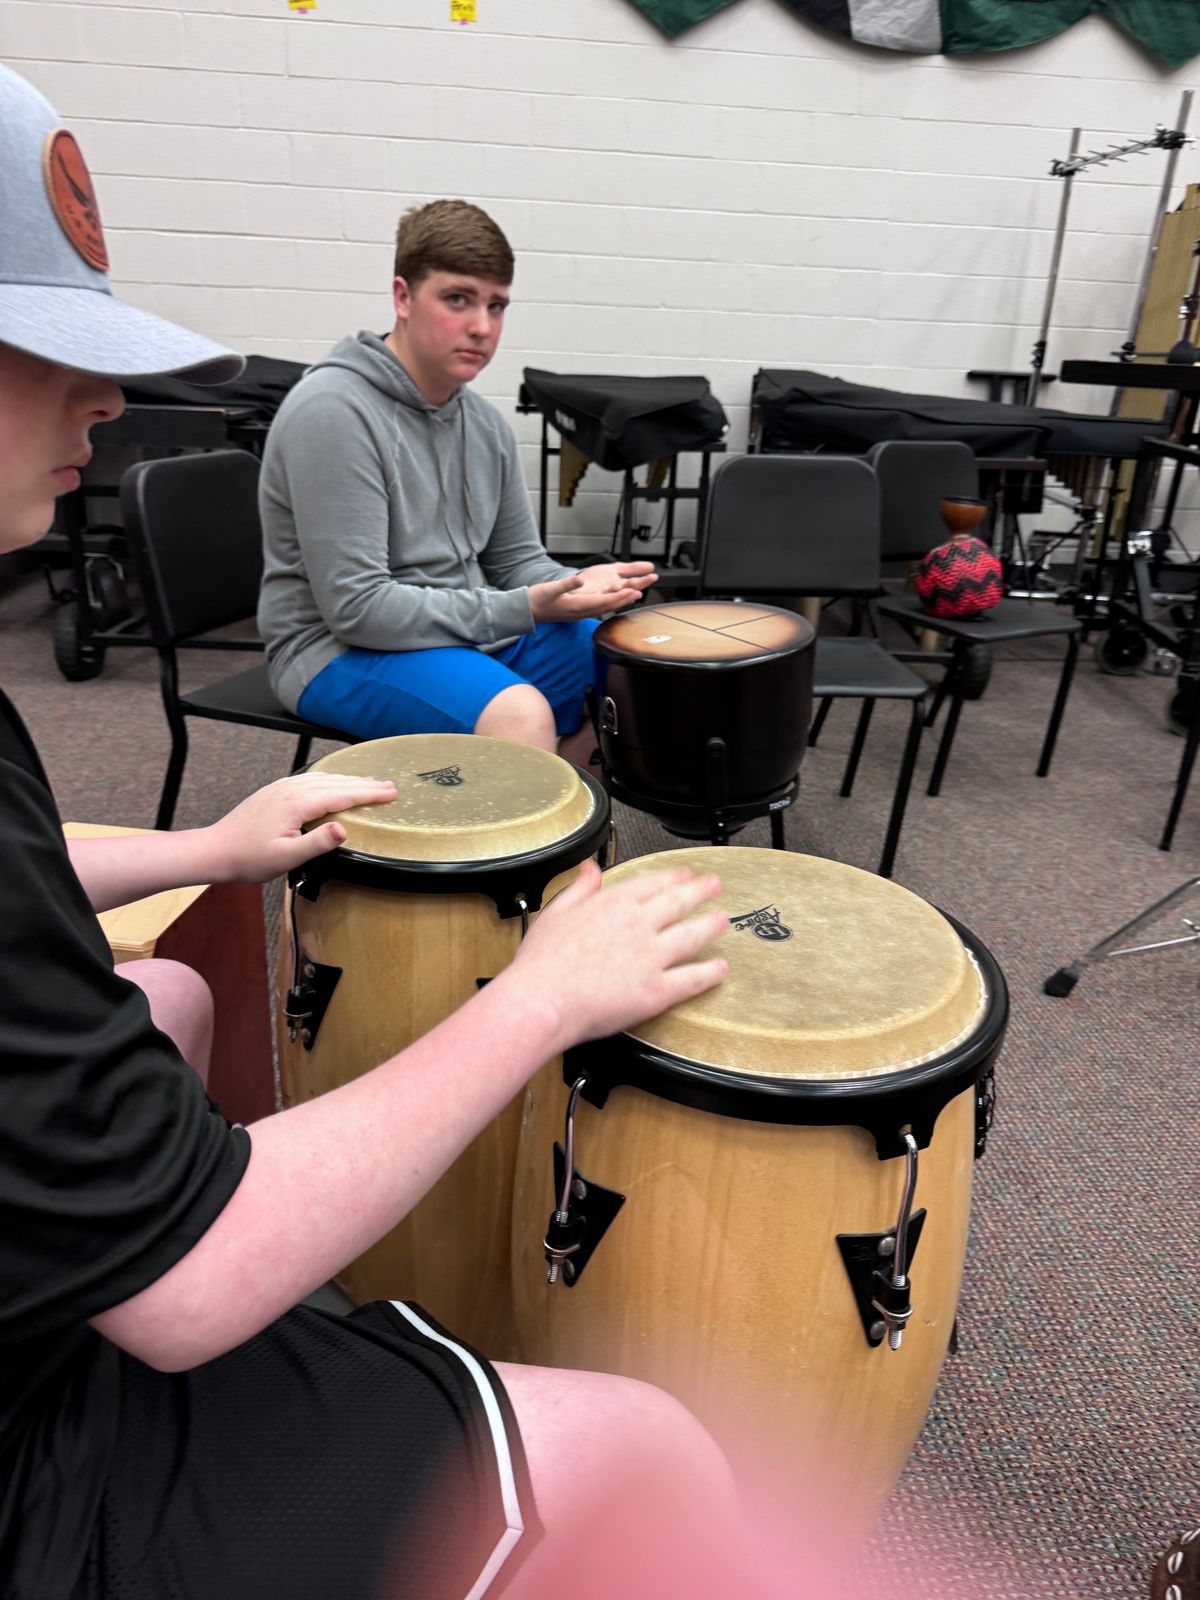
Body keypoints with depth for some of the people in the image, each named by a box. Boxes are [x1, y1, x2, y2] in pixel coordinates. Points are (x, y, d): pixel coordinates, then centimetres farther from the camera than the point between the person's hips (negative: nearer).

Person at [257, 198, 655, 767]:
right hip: (340, 651, -8)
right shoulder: (331, 412, -18)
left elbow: (517, 560, 14)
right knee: (520, 714, -34)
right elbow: (355, 608, -22)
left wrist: (575, 585, -10)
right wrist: (523, 609, -23)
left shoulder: (483, 421, 7)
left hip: (471, 628, 8)